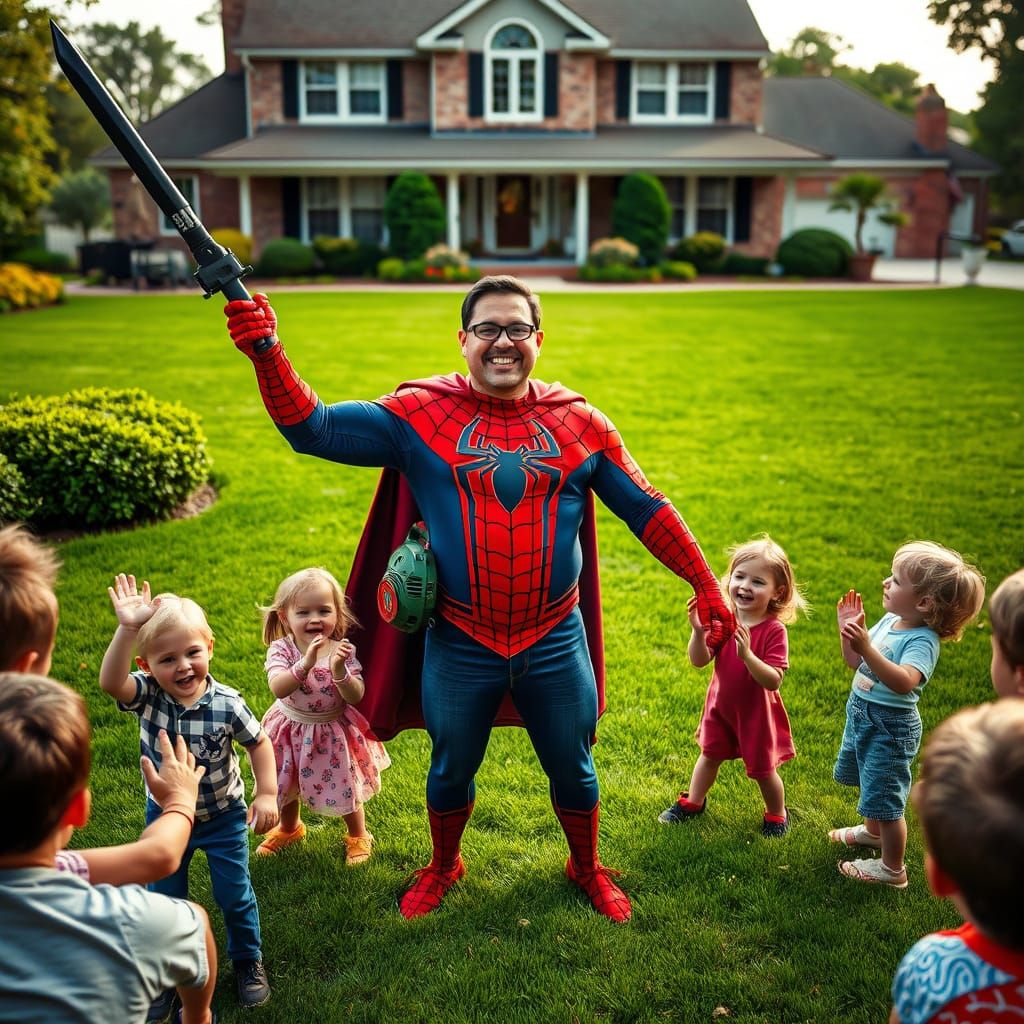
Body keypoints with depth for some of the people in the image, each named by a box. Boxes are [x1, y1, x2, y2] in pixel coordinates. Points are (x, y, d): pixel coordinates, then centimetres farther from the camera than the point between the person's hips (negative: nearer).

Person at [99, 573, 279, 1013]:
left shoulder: (226, 704, -26)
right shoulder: (147, 696, -22)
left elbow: (258, 743, -10)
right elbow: (110, 681, -44)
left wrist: (267, 794, -14)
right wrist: (128, 629, -55)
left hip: (223, 816, -2)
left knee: (235, 895, 13)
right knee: (164, 898, 18)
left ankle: (248, 961, 41)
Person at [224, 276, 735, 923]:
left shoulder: (578, 422, -3)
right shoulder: (419, 414, -8)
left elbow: (646, 508, 3)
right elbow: (311, 429, -13)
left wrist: (705, 584, 3)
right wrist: (268, 353, -28)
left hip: (555, 644, 1)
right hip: (461, 648, -1)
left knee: (573, 771, 18)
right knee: (451, 771, 20)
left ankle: (587, 868, 48)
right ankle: (443, 868, 50)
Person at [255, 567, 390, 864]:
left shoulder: (343, 650, -19)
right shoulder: (281, 649, -19)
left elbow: (356, 697, -23)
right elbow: (278, 688, -36)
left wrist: (339, 671, -40)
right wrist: (305, 664, -51)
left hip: (333, 731, -1)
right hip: (291, 730, 2)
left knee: (345, 788, 11)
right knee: (285, 784, 22)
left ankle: (359, 837, 40)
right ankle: (289, 828, 54)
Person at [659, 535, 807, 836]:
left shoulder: (774, 630, -24)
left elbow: (773, 681, -30)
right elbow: (698, 661, -16)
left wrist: (746, 655, -44)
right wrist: (698, 631, -34)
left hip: (756, 712, -4)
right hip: (721, 706, 4)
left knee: (763, 770, 13)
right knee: (709, 756, 22)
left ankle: (777, 814, 40)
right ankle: (693, 802, 44)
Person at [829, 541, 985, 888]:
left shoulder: (922, 641, -27)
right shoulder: (889, 621, -2)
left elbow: (904, 681, -44)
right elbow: (855, 661, 8)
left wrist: (867, 648, -51)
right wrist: (848, 628, -6)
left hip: (890, 728, -9)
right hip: (862, 716, 9)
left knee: (885, 798, 3)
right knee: (870, 784, 29)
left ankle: (892, 869, 22)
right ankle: (873, 831, 54)